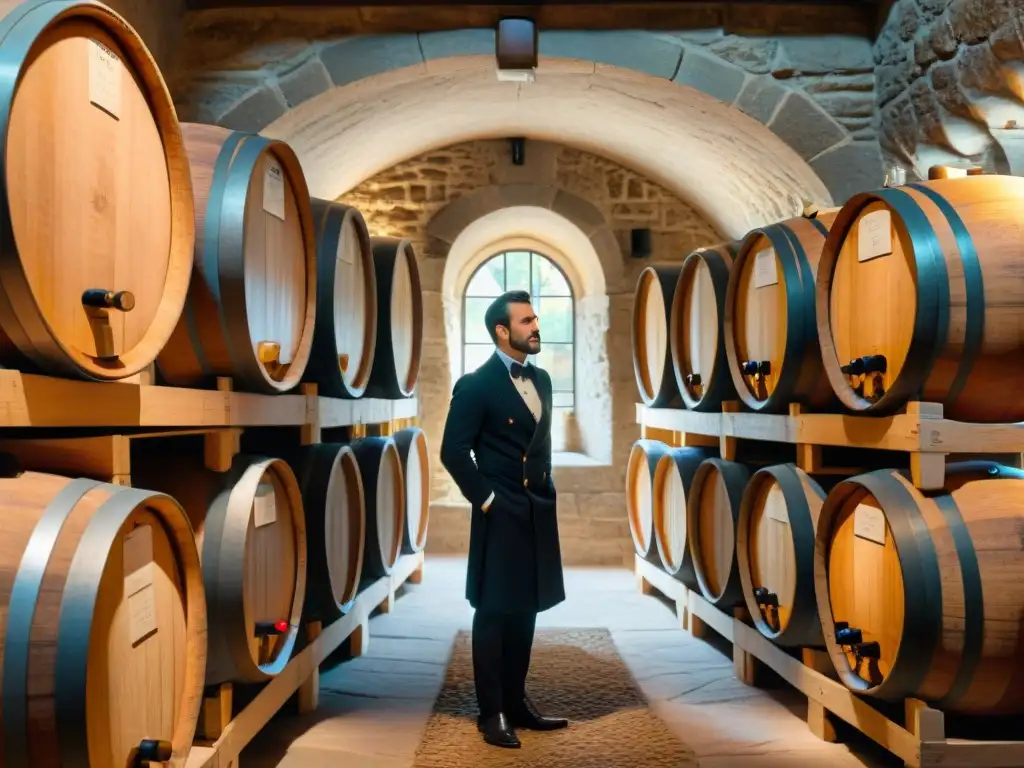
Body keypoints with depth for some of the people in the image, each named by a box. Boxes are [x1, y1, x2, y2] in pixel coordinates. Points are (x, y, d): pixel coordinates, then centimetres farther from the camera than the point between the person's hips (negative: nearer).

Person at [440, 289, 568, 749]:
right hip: (500, 516, -7)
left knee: (524, 612, 12)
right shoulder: (476, 385, -11)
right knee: (494, 613, 2)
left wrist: (547, 490, 12)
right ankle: (491, 713, 12)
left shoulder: (541, 379, 11)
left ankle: (516, 703, 23)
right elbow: (453, 451, -13)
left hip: (538, 513, 7)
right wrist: (486, 499, -11)